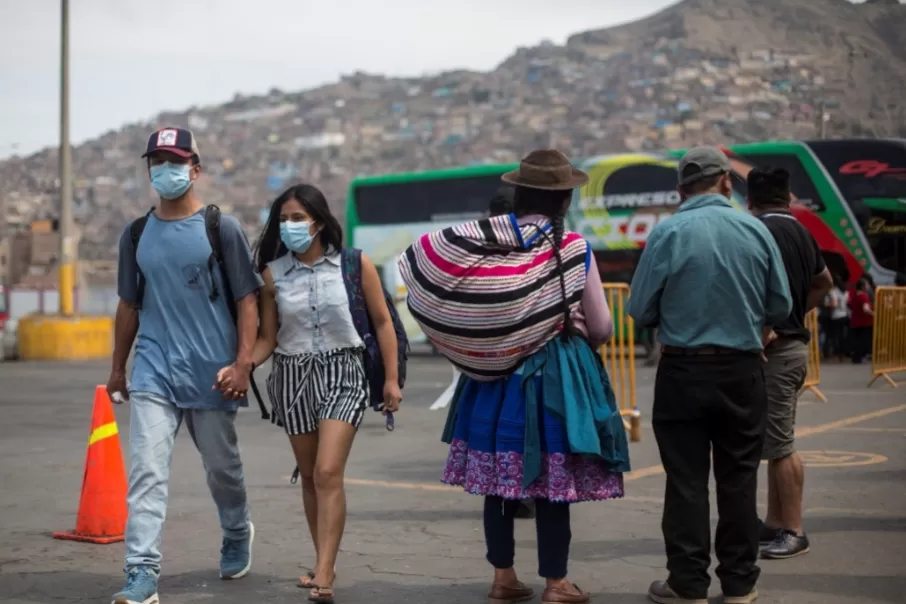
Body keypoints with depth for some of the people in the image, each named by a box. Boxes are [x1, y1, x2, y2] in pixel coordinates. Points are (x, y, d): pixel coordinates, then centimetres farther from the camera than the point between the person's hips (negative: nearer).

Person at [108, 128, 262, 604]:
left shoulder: (221, 229, -1)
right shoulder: (136, 234, 9)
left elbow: (247, 300, -2)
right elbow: (129, 305, 17)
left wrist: (243, 361, -12)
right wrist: (117, 369, 18)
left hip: (212, 372, -2)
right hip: (153, 372, 2)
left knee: (221, 466, 14)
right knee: (147, 472, -9)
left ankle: (237, 534, 41)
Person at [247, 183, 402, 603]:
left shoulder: (354, 265, -4)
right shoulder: (273, 274, 2)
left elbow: (382, 321, 3)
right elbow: (267, 338, 6)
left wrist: (392, 379, 0)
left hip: (342, 373, -3)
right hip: (293, 377, 3)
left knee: (328, 473, -16)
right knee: (309, 476, 10)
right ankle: (324, 565, 23)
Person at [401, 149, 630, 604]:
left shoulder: (480, 242, -2)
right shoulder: (573, 248, -11)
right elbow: (602, 327, -7)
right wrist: (581, 331, 19)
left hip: (495, 375, 4)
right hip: (557, 376, -4)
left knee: (499, 479, 11)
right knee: (552, 484, 1)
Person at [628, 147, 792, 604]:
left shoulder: (666, 233, -9)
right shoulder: (756, 230, -3)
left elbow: (640, 311, -7)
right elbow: (781, 307, 2)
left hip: (683, 371, -2)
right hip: (742, 371, 2)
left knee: (686, 480, 5)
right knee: (738, 478, 11)